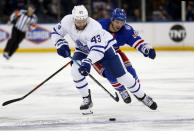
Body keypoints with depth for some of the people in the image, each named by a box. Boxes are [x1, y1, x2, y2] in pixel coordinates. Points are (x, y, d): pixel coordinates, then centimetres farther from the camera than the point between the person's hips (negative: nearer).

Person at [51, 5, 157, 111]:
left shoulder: (94, 27, -39)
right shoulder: (67, 21, -23)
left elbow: (98, 49, -46)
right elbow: (56, 32, -5)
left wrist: (88, 62, -61)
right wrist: (61, 45, -23)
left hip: (103, 47, -4)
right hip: (83, 50, 5)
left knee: (121, 74, -5)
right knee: (76, 71, -20)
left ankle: (142, 96, 12)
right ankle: (87, 99, -2)